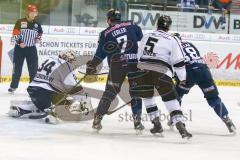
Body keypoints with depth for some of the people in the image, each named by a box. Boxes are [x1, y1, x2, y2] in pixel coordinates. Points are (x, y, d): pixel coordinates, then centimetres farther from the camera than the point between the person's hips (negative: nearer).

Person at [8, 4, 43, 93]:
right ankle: (13, 86, 10)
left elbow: (40, 32, 21)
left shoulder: (37, 24, 6)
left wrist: (38, 37, 1)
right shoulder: (20, 22, -7)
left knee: (34, 68, 1)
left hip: (32, 48, 3)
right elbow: (15, 33, -9)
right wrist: (19, 42, -20)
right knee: (17, 68, 1)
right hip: (20, 48, -3)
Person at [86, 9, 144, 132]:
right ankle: (137, 120, 10)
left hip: (117, 65, 0)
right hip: (135, 63, 0)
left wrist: (91, 66, 23)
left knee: (110, 91, 8)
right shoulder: (132, 25, 10)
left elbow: (100, 54, 10)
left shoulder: (105, 33, 8)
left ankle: (97, 119, 5)